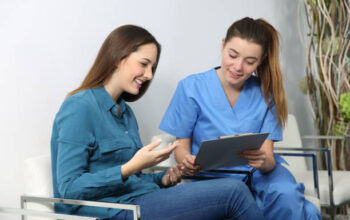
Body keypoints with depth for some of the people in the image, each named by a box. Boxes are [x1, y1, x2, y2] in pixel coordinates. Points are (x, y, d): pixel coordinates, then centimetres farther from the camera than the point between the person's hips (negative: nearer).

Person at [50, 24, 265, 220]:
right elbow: (69, 188, -16)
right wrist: (132, 167, -21)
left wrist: (163, 179, 3)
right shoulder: (80, 108, -9)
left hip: (138, 200, 9)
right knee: (233, 192, -17)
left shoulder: (125, 111, 19)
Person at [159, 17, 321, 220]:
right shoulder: (191, 87, -4)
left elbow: (268, 156, -4)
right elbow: (181, 146, 1)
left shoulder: (266, 93, 0)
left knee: (287, 195, -33)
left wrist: (264, 162, -29)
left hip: (259, 174, 1)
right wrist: (187, 161, -23)